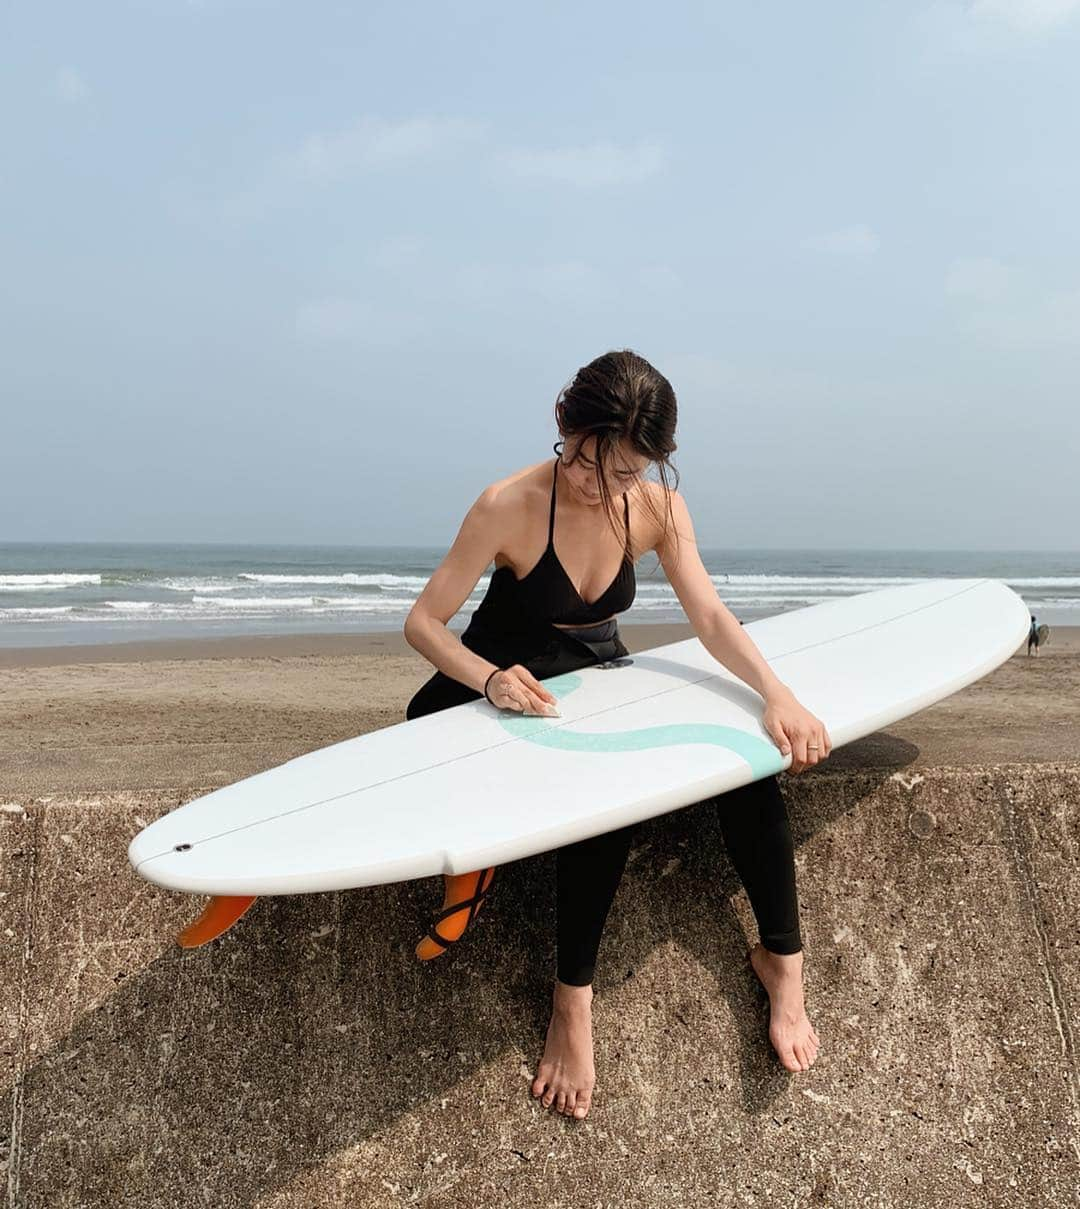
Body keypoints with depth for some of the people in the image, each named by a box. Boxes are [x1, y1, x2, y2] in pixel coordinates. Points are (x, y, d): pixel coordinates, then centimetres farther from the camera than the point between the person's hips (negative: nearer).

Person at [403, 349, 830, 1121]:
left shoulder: (658, 508, -10)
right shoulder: (509, 507, -23)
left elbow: (712, 619, -14)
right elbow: (424, 623, -20)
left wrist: (778, 694, -31)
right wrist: (491, 678, -40)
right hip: (505, 690, -4)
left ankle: (783, 962, -6)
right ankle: (572, 1000, -21)